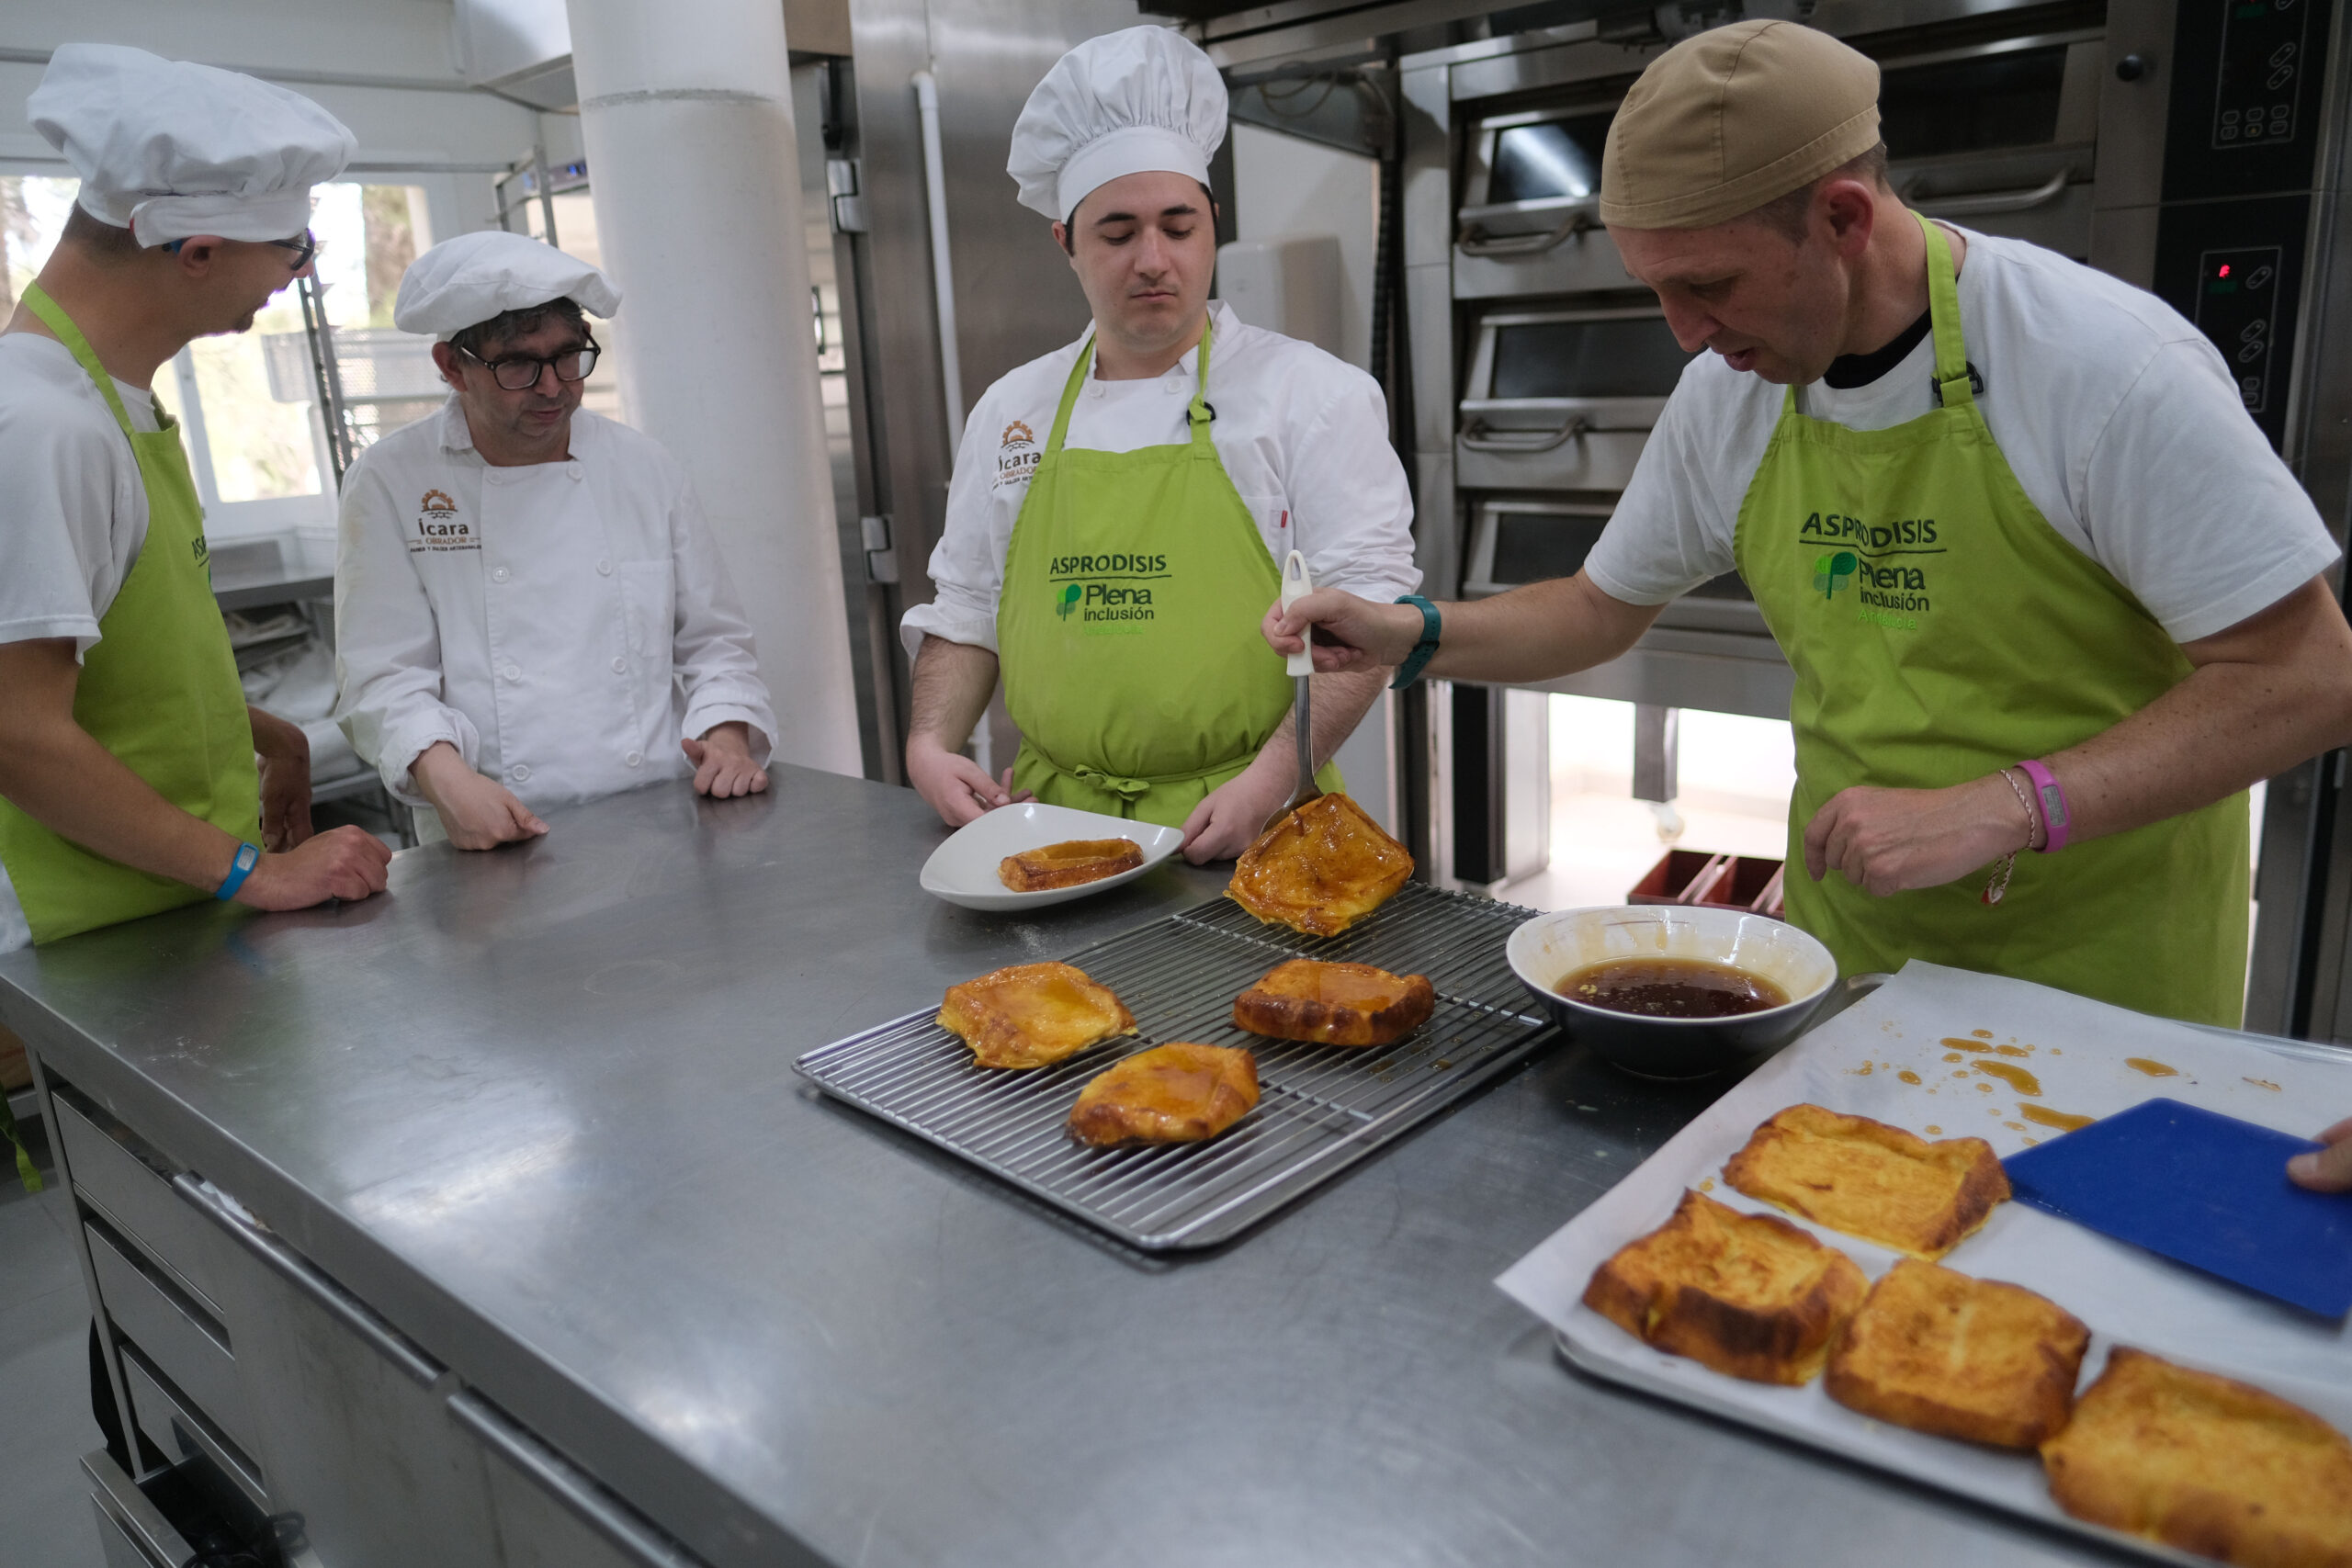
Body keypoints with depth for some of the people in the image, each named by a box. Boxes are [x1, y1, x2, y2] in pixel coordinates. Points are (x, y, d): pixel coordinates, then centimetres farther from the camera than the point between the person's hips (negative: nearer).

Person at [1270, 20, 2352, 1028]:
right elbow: (1600, 610, 8)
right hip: (1847, 928, 4)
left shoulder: (2104, 365, -20)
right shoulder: (1729, 389, -4)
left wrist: (1995, 810, -28)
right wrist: (1414, 638, -10)